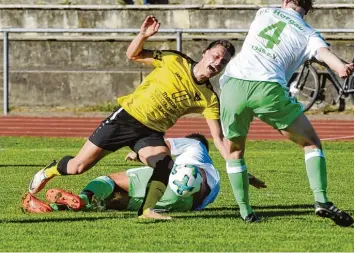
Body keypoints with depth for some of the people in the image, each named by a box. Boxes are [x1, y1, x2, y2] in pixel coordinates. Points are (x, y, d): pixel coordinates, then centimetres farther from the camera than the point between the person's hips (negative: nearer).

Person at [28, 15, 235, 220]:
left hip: (151, 133, 2)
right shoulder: (176, 62, -9)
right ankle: (51, 171, 30)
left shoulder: (209, 98, -6)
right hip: (128, 116, -2)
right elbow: (133, 55, 0)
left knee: (167, 168, -30)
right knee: (78, 167, 1)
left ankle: (149, 210, -33)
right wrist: (143, 35, -21)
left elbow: (218, 138, -9)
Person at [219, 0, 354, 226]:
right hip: (268, 89, -2)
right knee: (311, 142, 13)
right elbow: (323, 52, -9)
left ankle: (245, 211, 17)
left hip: (233, 86, 2)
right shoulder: (308, 35, 13)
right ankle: (321, 200, -3)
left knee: (234, 150, 24)